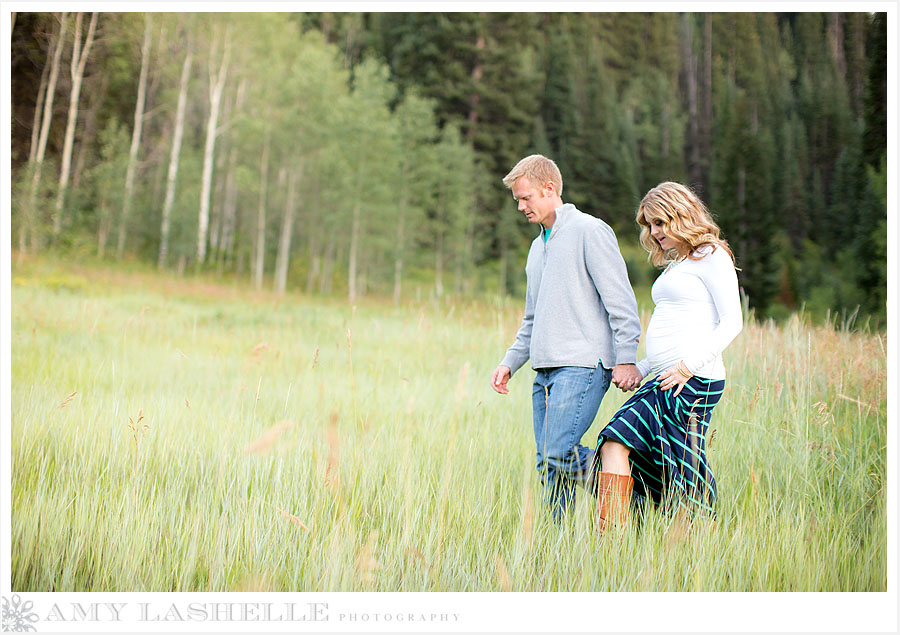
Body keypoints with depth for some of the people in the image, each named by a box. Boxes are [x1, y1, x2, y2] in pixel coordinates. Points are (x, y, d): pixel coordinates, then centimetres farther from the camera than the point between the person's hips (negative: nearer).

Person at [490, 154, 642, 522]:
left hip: (582, 366, -8)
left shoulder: (589, 231, -2)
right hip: (545, 371, 8)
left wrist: (626, 359, -17)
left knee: (557, 453, -19)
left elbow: (620, 301, -9)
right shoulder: (538, 247, 23)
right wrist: (510, 362, 18)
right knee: (548, 467, 5)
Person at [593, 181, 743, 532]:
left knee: (616, 439, -16)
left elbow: (731, 322, -10)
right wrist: (641, 368, 14)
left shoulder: (711, 256, -2)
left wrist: (689, 365, -19)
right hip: (667, 382, 9)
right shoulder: (676, 264, 24)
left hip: (694, 381, -9)